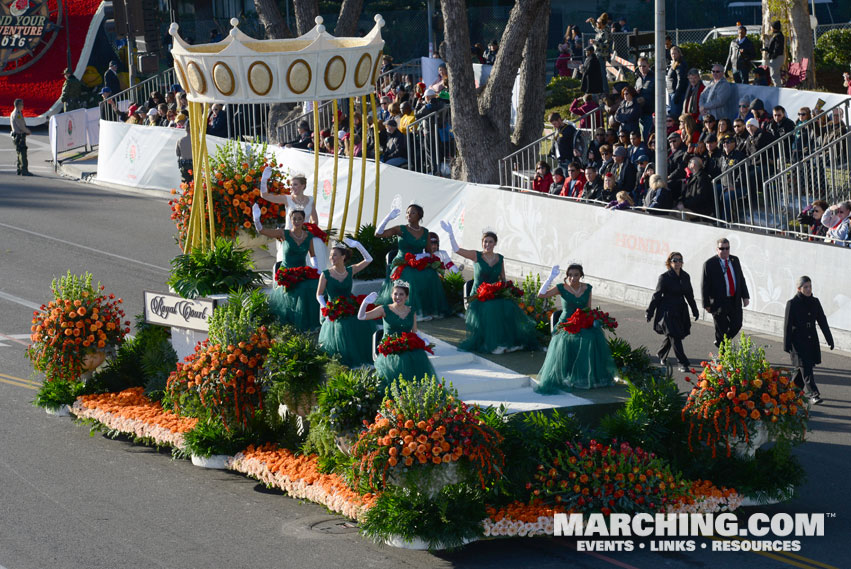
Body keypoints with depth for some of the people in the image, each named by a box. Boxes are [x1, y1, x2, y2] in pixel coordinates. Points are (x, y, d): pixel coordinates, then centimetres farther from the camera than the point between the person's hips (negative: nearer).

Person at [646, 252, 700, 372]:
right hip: (667, 311, -6)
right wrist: (650, 311, -4)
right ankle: (683, 363, -11)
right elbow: (657, 295, -5)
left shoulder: (685, 277, 8)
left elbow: (689, 295, 18)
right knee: (675, 336, -11)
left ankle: (661, 355, 39)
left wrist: (695, 310, 22)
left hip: (681, 311, 6)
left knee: (671, 336, 15)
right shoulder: (664, 277, -9)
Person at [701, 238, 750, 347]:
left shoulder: (735, 260, 8)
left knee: (737, 325, 4)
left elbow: (741, 278, 14)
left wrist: (745, 296, 7)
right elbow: (704, 285, -7)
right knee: (721, 329, 2)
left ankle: (720, 342, 29)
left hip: (735, 301, 5)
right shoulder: (709, 264, -8)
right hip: (719, 303, -5)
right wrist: (706, 304, -9)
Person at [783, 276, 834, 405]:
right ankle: (813, 394, -13)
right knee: (805, 367, -11)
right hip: (798, 340, -5)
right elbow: (787, 325, -7)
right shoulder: (792, 304, -7)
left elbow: (822, 321, 11)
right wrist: (787, 345, -9)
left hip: (812, 341, 5)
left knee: (804, 367, 9)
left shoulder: (815, 302, 7)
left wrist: (829, 339, 8)